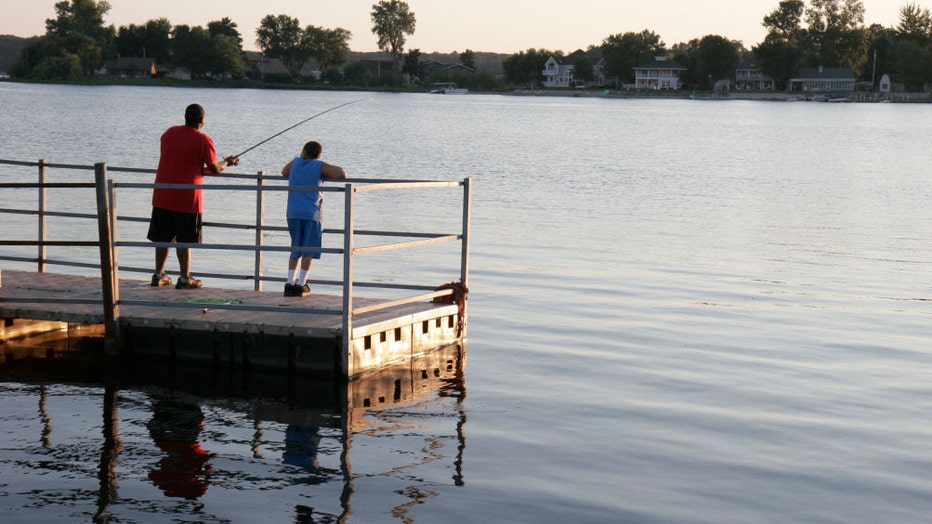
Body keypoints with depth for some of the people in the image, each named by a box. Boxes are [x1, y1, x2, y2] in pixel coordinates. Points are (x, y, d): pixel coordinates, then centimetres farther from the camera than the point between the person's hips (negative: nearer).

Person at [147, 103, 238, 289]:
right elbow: (215, 168, -6)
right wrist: (227, 163, 16)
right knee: (184, 240, 2)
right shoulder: (203, 140, -10)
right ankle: (185, 278, 6)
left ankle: (159, 275, 19)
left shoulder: (169, 133, 7)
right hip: (187, 197, -5)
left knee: (163, 237, 13)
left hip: (162, 195, 5)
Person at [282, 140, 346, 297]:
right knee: (308, 250, 1)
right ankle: (301, 284, -3)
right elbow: (341, 174, -12)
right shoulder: (320, 166, -1)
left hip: (292, 213, 4)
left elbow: (284, 173, 33)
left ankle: (290, 282, 6)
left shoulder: (295, 162, 12)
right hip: (310, 213, -4)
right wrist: (325, 175, 5)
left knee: (295, 249, 14)